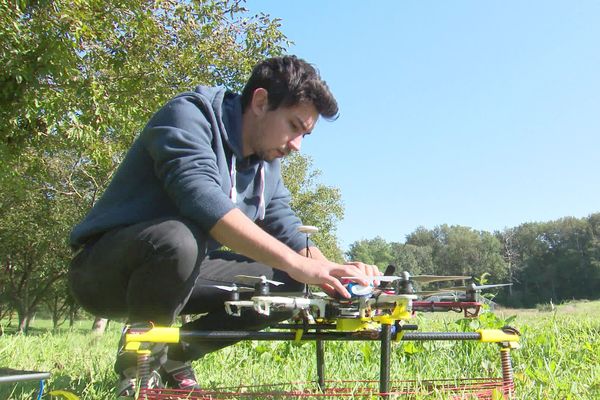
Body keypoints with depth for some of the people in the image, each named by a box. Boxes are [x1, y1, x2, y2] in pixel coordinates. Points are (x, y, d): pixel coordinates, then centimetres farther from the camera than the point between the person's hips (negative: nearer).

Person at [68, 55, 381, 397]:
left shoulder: (267, 164, 6)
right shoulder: (190, 115, -19)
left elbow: (288, 232, 2)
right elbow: (201, 198, -35)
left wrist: (335, 271, -19)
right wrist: (297, 263, -40)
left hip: (183, 271, 7)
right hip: (105, 268, -7)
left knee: (289, 284, -6)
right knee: (179, 238, -39)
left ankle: (176, 355, 5)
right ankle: (138, 367, -11)